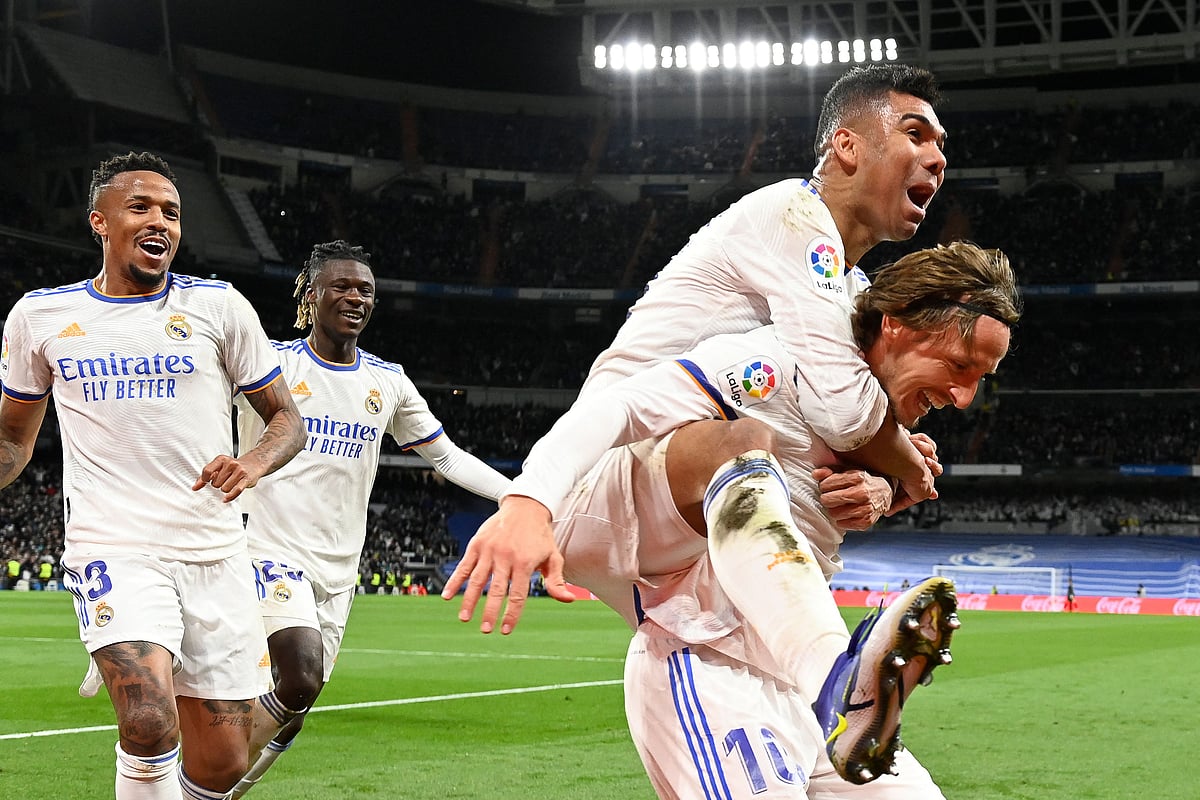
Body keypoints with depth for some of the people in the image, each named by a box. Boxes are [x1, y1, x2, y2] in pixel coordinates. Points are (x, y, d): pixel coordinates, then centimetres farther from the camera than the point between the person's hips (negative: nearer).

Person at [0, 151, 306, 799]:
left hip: (215, 553, 2)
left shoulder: (218, 305, 4)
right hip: (113, 548, -2)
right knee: (150, 723, -27)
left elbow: (287, 419, 9)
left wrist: (254, 464, -13)